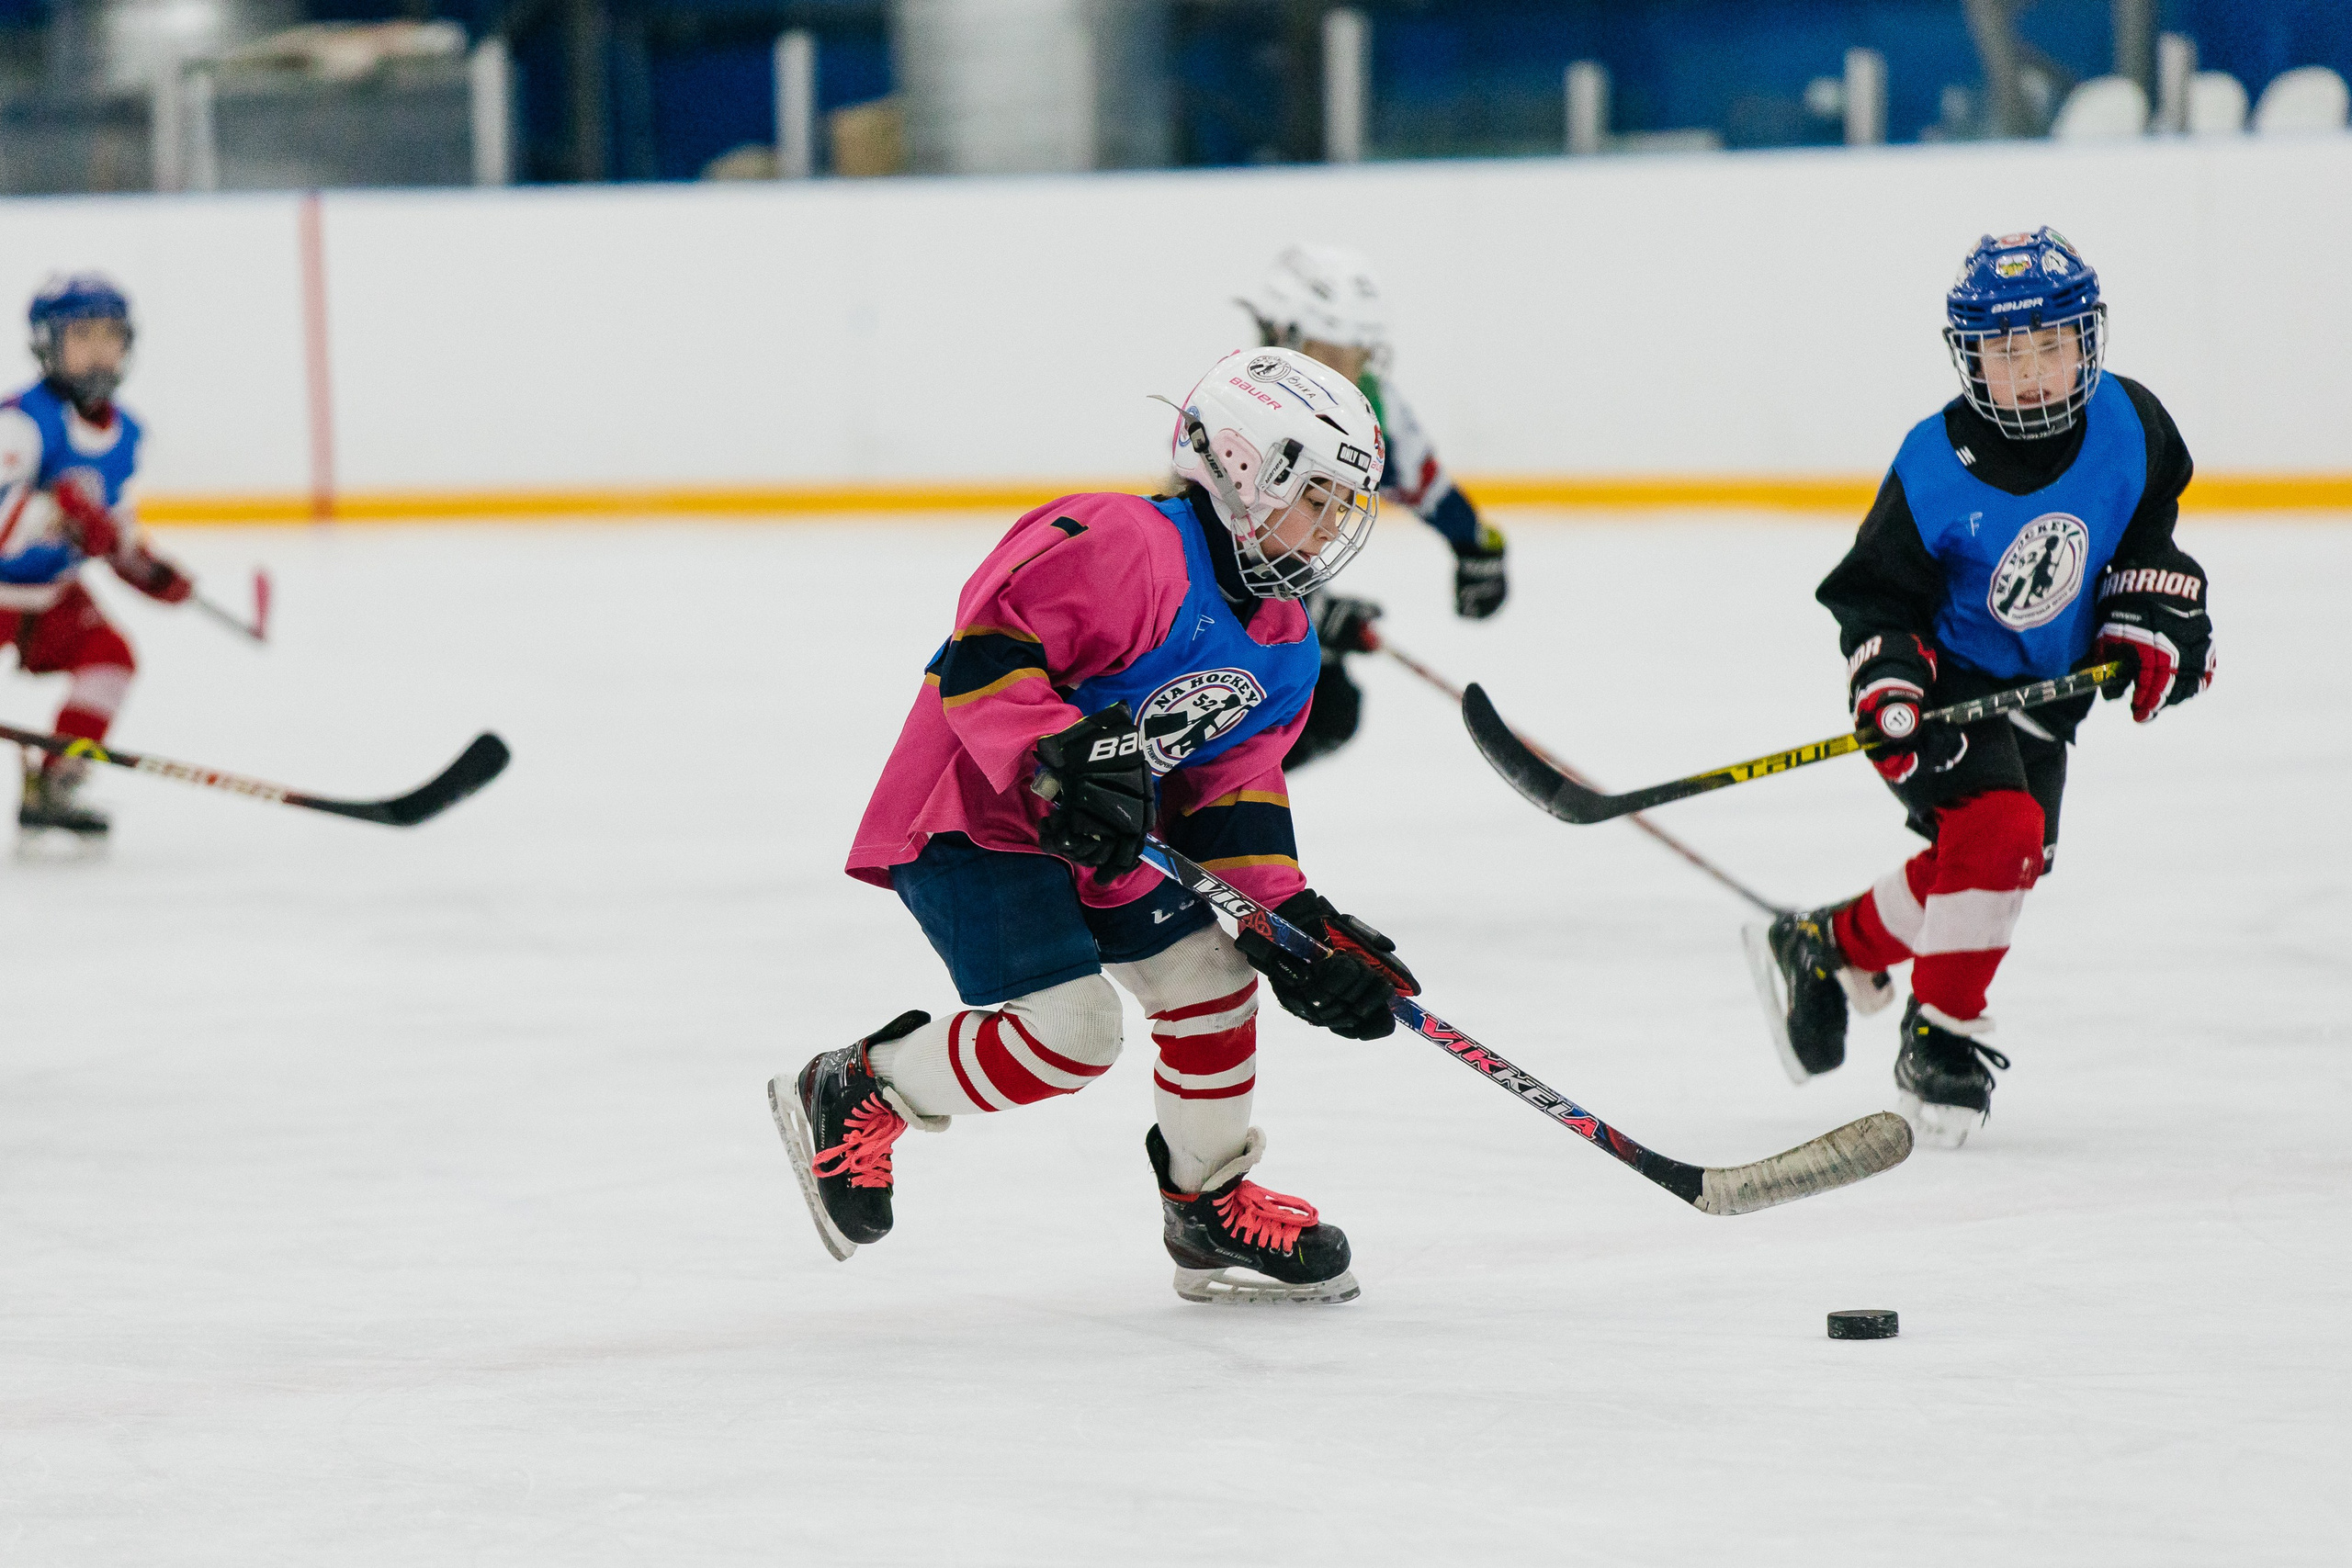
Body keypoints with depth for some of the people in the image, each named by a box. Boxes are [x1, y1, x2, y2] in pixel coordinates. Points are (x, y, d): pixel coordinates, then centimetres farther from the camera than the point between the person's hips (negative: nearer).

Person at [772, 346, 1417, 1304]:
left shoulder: (1284, 646, 7)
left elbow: (1231, 789, 10)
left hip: (1101, 833, 10)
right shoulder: (1125, 546, -23)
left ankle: (1212, 1209, 27)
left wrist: (1295, 923, -1)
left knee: (1215, 983, 8)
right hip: (969, 813, -10)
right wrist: (1060, 762, -38)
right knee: (1067, 1033, -20)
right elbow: (983, 650, -28)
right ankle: (853, 1096, 1)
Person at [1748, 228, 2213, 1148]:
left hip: (2046, 688, 6)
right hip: (1948, 684, -6)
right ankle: (1942, 1037, -12)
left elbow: (2147, 535, 8)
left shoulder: (2129, 427, -10)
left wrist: (2149, 623, -3)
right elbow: (1876, 591, -15)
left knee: (2000, 865, 6)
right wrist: (1885, 681, -30)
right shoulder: (1933, 469, -22)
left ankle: (1829, 945, 29)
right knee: (1998, 828, -28)